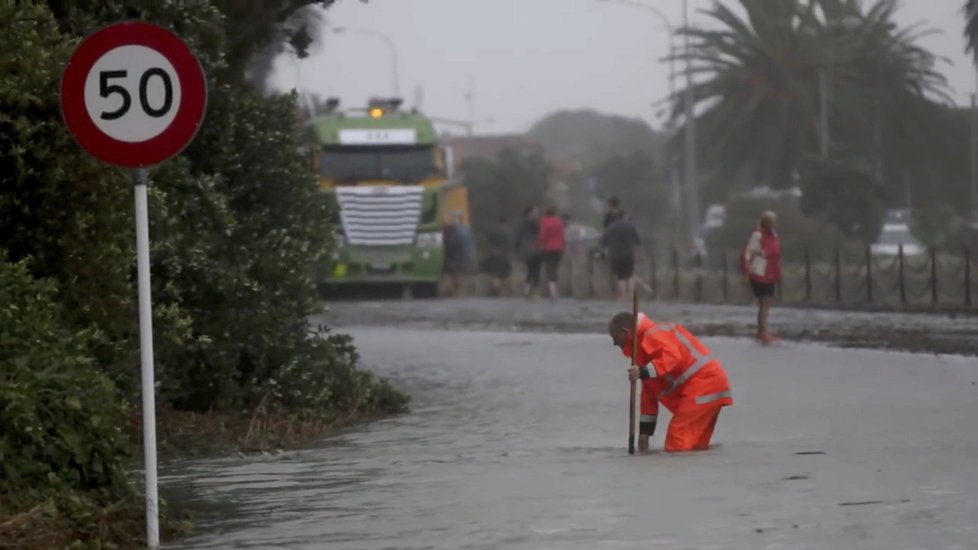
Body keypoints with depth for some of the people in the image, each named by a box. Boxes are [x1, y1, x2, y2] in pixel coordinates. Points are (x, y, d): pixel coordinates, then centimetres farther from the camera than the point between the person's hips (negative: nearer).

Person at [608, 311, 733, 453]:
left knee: (676, 446, -16)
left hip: (703, 385, -11)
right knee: (696, 445, 12)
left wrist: (644, 372, -34)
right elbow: (649, 394, 26)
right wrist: (644, 433, 24)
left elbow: (672, 357, -29)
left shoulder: (653, 335, -8)